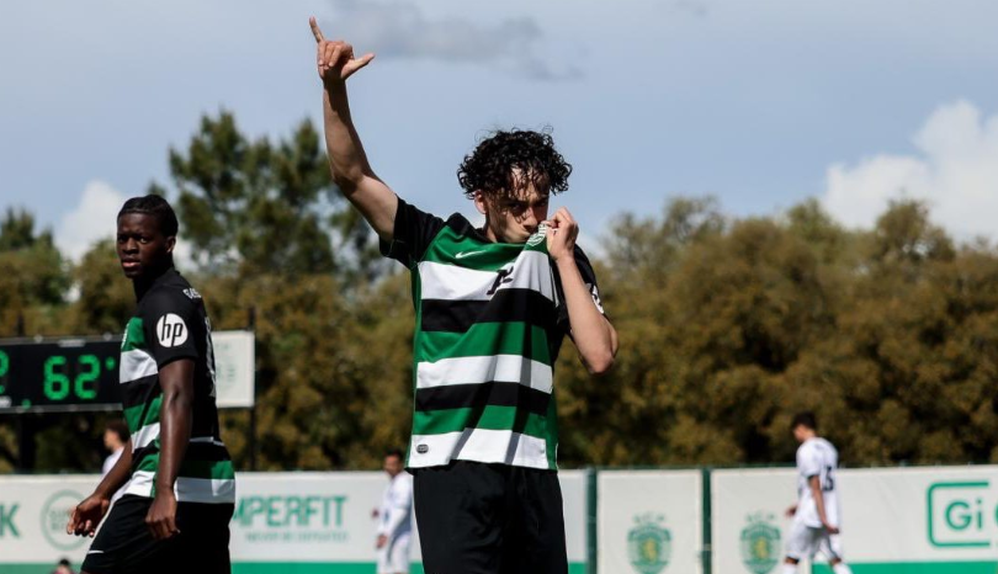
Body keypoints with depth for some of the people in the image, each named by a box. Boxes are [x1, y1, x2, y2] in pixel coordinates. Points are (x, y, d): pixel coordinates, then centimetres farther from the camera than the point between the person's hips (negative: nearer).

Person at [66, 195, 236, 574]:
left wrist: (164, 491, -33)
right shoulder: (157, 302, 23)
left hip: (179, 486, -10)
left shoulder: (166, 302, -7)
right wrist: (103, 494, 28)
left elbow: (177, 399, -22)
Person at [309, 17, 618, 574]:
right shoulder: (436, 244, 7)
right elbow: (353, 176, 3)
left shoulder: (561, 261, 9)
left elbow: (600, 355, -3)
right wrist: (334, 89, -9)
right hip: (450, 463, -2)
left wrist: (563, 257, -3)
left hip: (532, 465, 2)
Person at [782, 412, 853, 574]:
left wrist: (823, 518, -20)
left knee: (791, 558, 4)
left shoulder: (806, 450, -11)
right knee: (835, 559, 1)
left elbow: (815, 486, -17)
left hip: (809, 516, -7)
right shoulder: (828, 448, 14)